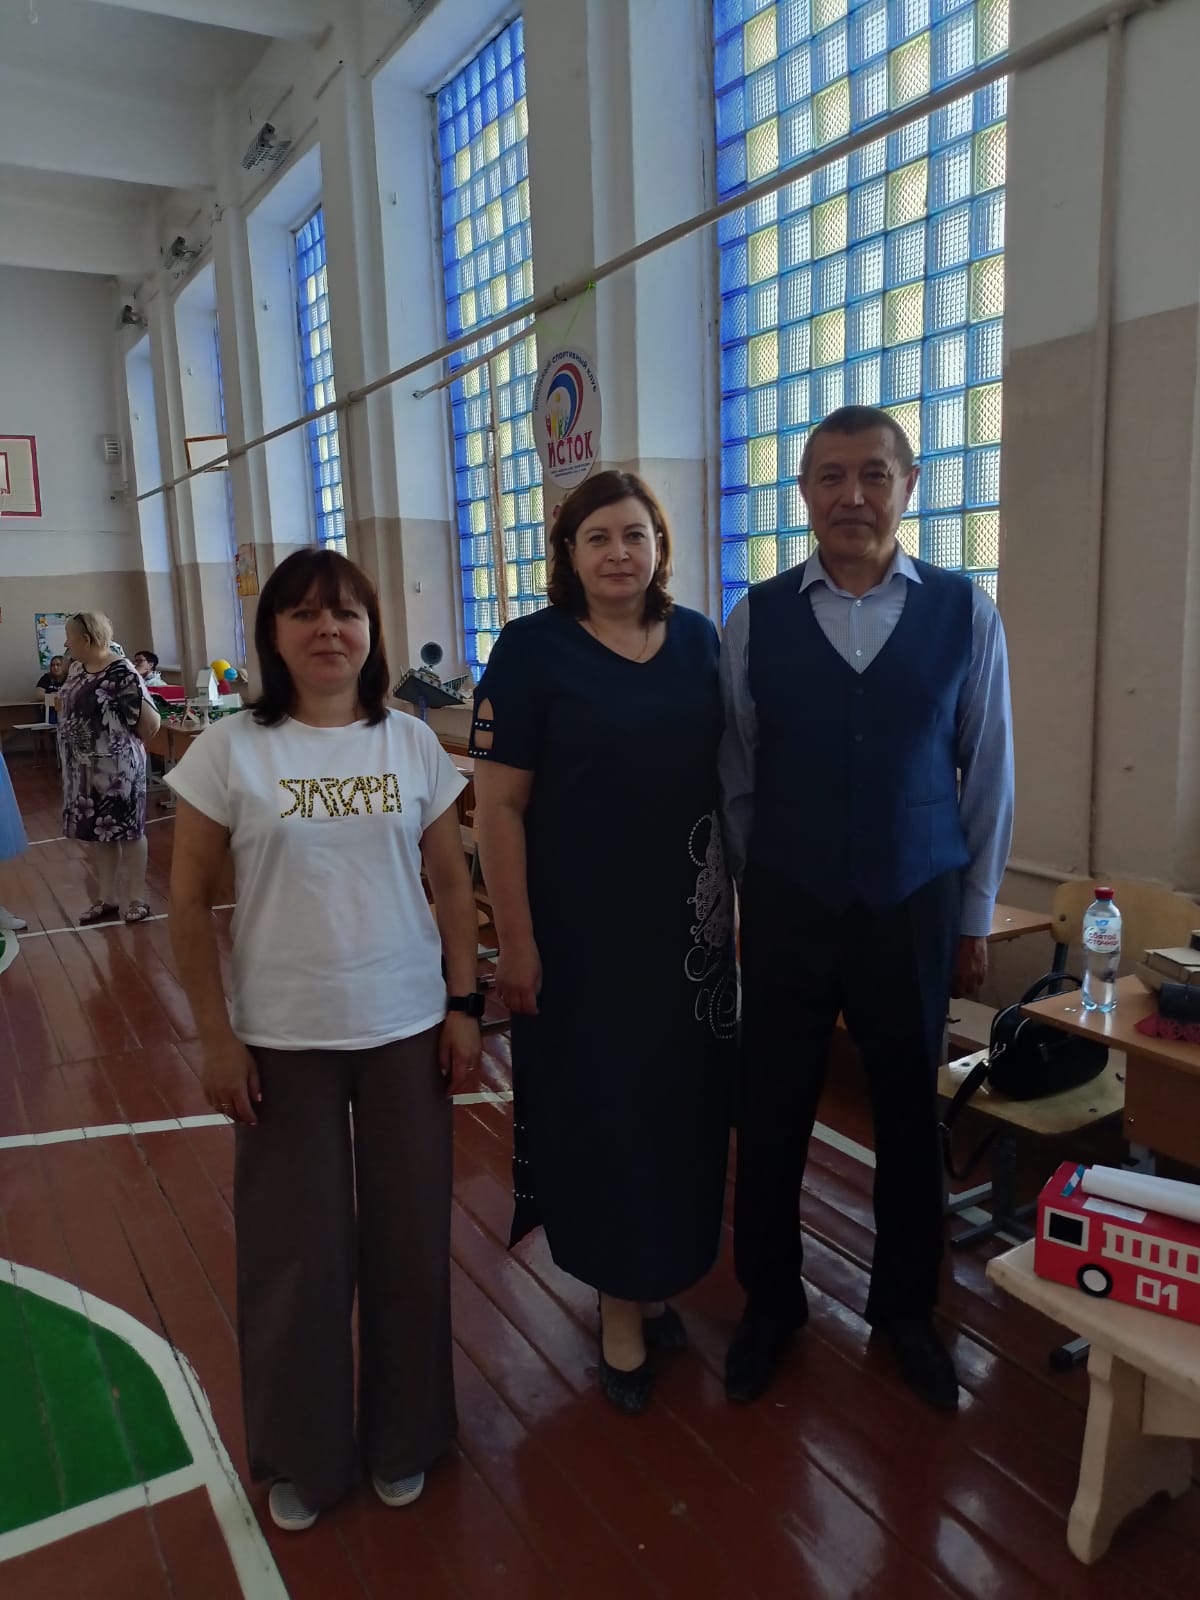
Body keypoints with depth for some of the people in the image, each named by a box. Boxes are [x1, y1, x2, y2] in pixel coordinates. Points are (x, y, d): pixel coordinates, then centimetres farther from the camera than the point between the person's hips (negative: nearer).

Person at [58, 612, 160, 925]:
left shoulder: (121, 673, -19)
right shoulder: (77, 668, 5)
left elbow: (151, 724, -18)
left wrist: (124, 743, -2)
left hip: (116, 768, -8)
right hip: (84, 768, 8)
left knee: (127, 831, 4)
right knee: (97, 831, 14)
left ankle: (138, 898, 16)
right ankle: (107, 899, 25)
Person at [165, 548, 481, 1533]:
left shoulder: (413, 742, -1)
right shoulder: (229, 751, -7)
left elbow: (452, 881, 4)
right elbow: (190, 902, -3)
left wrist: (464, 1003, 1)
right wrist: (215, 1035, -5)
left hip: (406, 1027, 2)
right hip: (282, 1037, -1)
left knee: (409, 1239, 12)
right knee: (296, 1249, 11)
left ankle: (403, 1434, 37)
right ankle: (302, 1455, 36)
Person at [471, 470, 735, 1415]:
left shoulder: (699, 640, 4)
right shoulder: (532, 649, -8)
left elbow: (731, 776, 10)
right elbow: (500, 807, -10)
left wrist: (737, 899, 8)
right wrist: (515, 942, -12)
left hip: (688, 926, 4)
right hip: (582, 930, -4)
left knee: (682, 1104, 14)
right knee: (600, 1106, 8)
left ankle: (659, 1278, 37)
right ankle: (622, 1301, 29)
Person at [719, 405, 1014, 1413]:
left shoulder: (965, 614, -2)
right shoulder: (756, 619, -3)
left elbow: (988, 773, 3)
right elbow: (735, 776, 2)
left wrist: (975, 917, 5)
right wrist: (752, 895, 6)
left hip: (916, 910, 1)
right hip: (786, 909, 0)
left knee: (910, 1113, 15)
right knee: (772, 1113, 11)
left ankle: (906, 1308, 40)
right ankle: (769, 1304, 36)